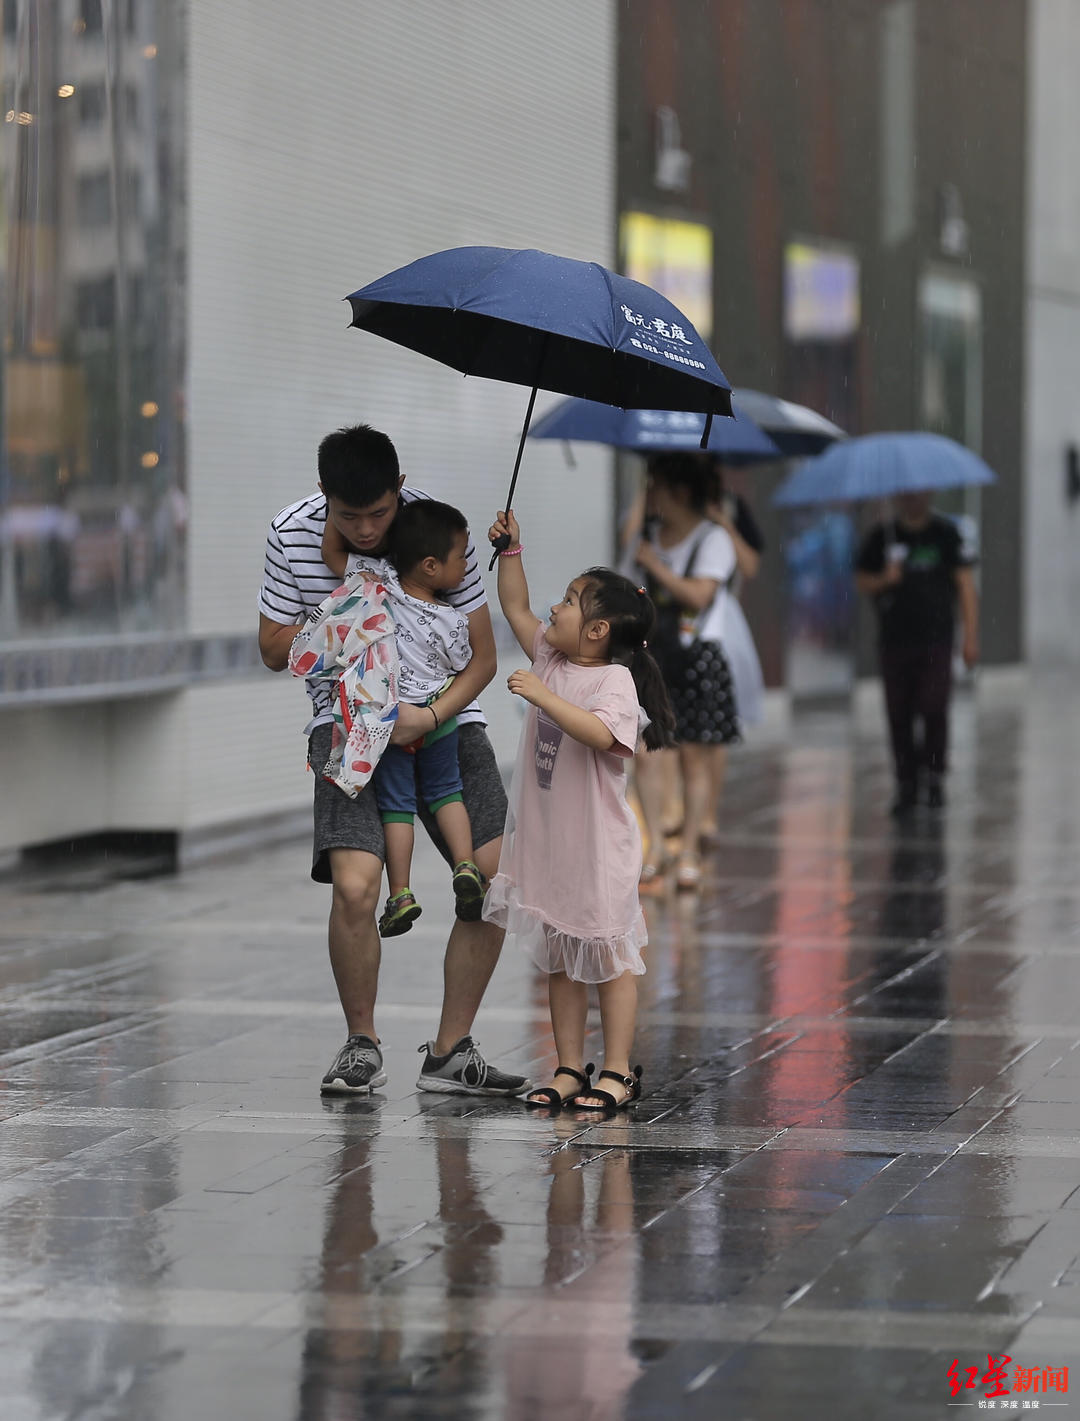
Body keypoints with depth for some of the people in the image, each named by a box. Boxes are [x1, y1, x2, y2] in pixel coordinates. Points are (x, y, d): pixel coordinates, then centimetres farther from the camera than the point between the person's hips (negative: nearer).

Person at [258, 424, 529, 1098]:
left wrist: (433, 715, -24)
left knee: (494, 880, -10)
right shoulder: (293, 534, -10)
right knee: (354, 887, -20)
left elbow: (482, 656, -6)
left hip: (443, 714, 1)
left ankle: (450, 1053, 6)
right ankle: (362, 1046, 3)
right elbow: (275, 650, 0)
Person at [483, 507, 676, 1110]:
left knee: (609, 956, 2)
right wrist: (511, 550, 11)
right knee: (559, 959, 12)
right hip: (545, 840, 8)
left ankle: (619, 1072, 8)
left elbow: (602, 734, -34)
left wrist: (543, 697, -35)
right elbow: (516, 607, 19)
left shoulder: (614, 681, -16)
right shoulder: (550, 657, 7)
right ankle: (571, 1069, 19)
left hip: (598, 846, -8)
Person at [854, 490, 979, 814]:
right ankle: (906, 784, 9)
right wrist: (883, 579, -9)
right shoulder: (882, 536, 9)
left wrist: (970, 636, -2)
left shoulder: (946, 533, 4)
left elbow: (966, 585, 4)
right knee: (899, 714, 1)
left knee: (933, 708, -11)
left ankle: (935, 775, 6)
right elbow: (861, 582, 14)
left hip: (936, 639, -2)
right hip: (894, 639, 2)